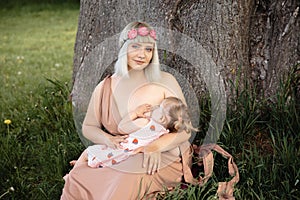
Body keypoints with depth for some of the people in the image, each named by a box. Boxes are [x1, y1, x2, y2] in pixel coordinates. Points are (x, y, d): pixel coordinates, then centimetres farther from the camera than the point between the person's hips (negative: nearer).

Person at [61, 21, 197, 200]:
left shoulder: (165, 82, -2)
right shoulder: (105, 88, 8)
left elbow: (184, 130, -3)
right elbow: (88, 127, 13)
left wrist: (156, 147, -22)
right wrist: (109, 140, -10)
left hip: (161, 159, -3)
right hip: (119, 157, 3)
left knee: (126, 181, -34)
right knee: (77, 176, -23)